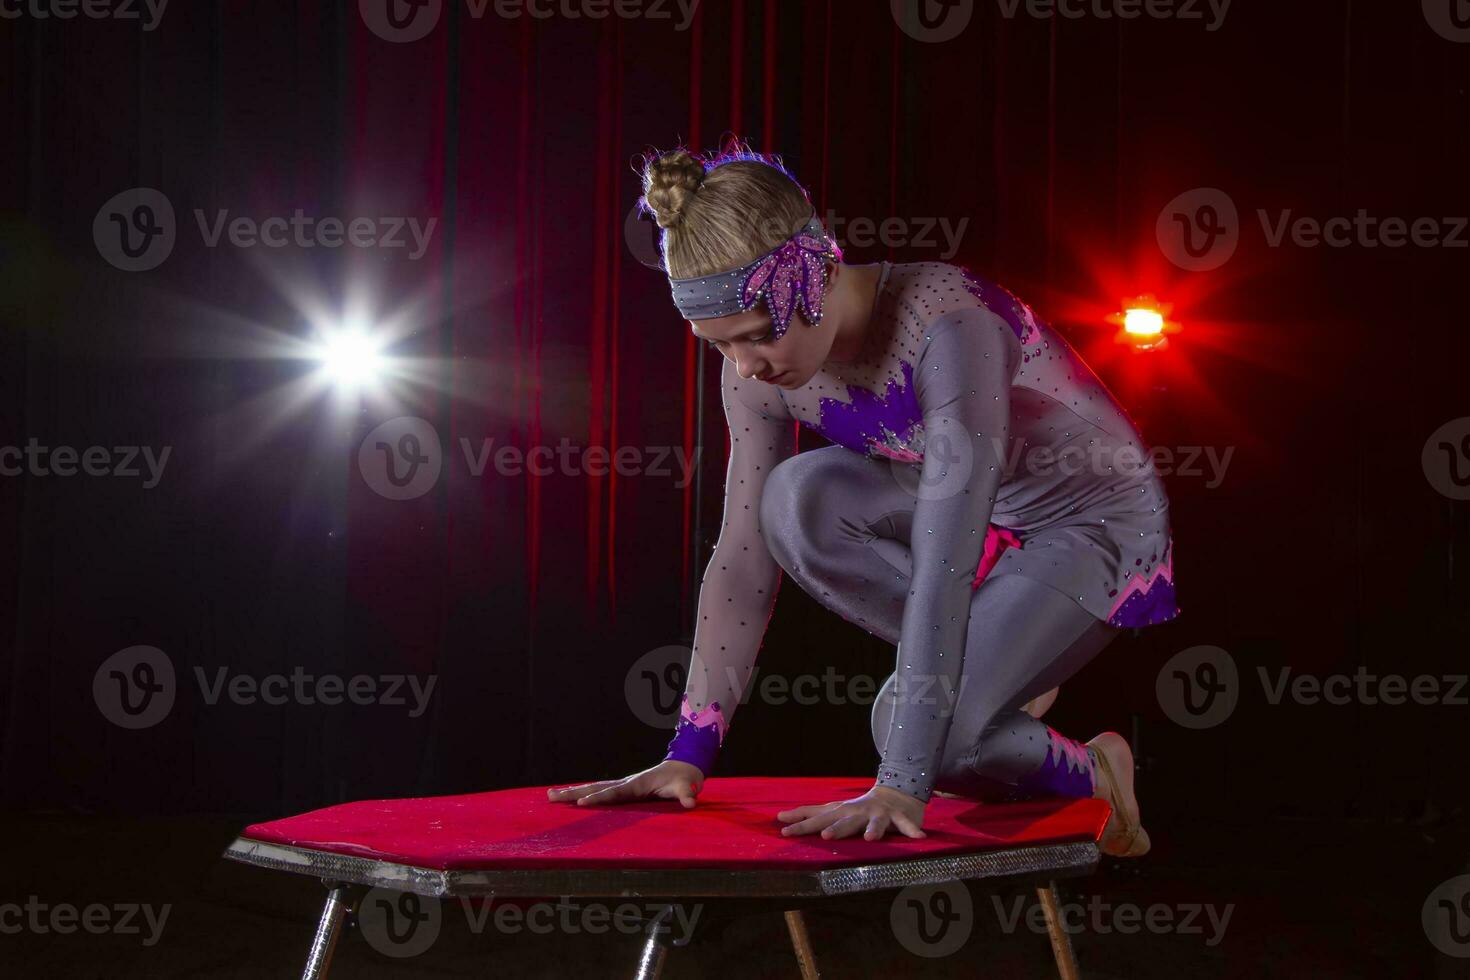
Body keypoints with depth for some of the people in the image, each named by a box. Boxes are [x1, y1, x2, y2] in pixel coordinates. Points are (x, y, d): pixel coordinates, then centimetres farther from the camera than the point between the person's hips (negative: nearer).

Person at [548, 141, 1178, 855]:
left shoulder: (946, 326, -36)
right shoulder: (758, 362, -15)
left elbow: (943, 565, -41)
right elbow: (744, 555, -10)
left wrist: (900, 784, -45)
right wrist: (687, 755, -13)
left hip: (1097, 526, -6)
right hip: (987, 520, 6)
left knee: (915, 729, -26)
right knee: (797, 502, -24)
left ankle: (1090, 772, 4)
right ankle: (978, 661, -4)